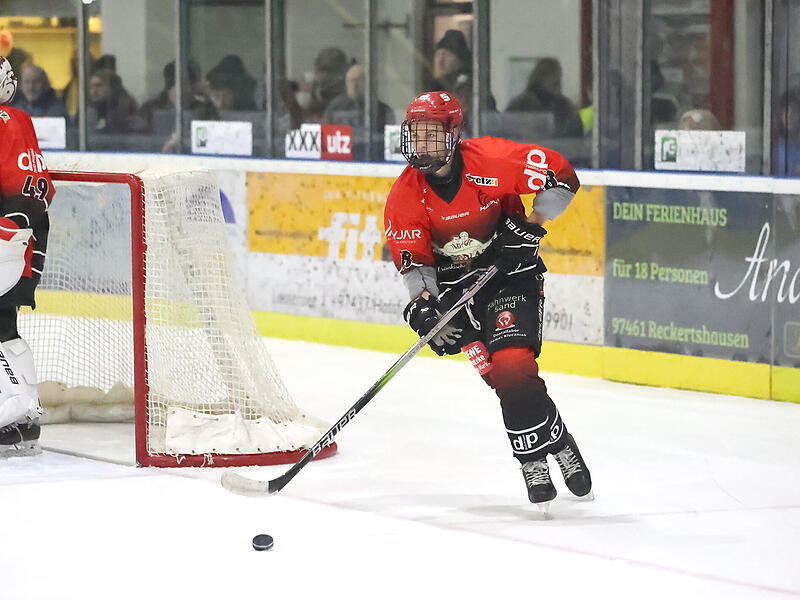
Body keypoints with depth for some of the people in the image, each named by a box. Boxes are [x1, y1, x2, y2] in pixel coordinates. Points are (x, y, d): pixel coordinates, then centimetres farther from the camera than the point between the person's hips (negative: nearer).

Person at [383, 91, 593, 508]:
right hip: (456, 283, 3)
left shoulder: (492, 159, -19)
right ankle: (536, 458, -1)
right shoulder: (405, 195, -9)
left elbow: (562, 176, -13)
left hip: (512, 271, -3)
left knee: (513, 364, -18)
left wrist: (532, 224, -20)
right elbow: (412, 258, -7)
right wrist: (422, 305, -23)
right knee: (501, 375, -12)